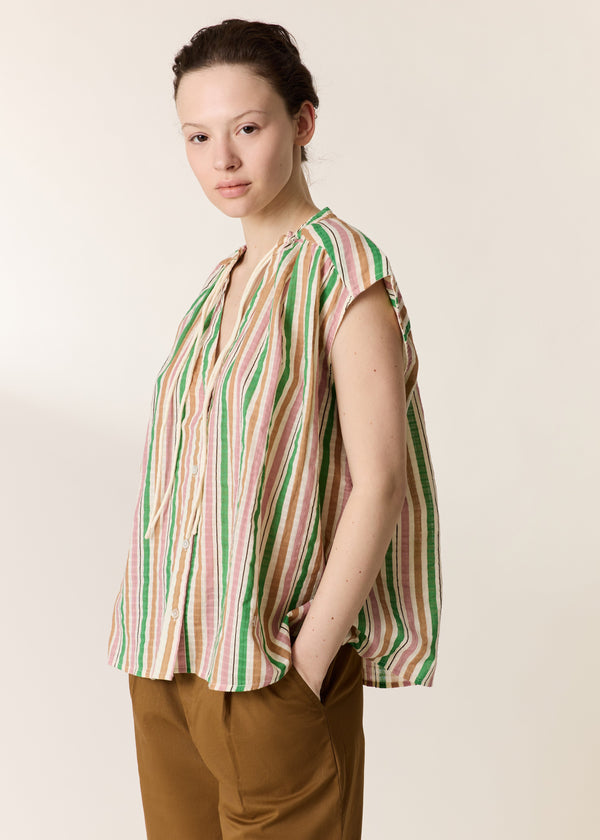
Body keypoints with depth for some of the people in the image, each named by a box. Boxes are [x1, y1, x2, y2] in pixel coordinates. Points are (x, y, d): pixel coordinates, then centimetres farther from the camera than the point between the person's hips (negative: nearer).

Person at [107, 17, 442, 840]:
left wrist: (312, 659, -16)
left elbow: (380, 484, -16)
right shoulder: (224, 281, 11)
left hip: (272, 670, -7)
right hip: (167, 659, 7)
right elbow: (194, 480, 11)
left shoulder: (342, 269, -10)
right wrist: (159, 642, 5)